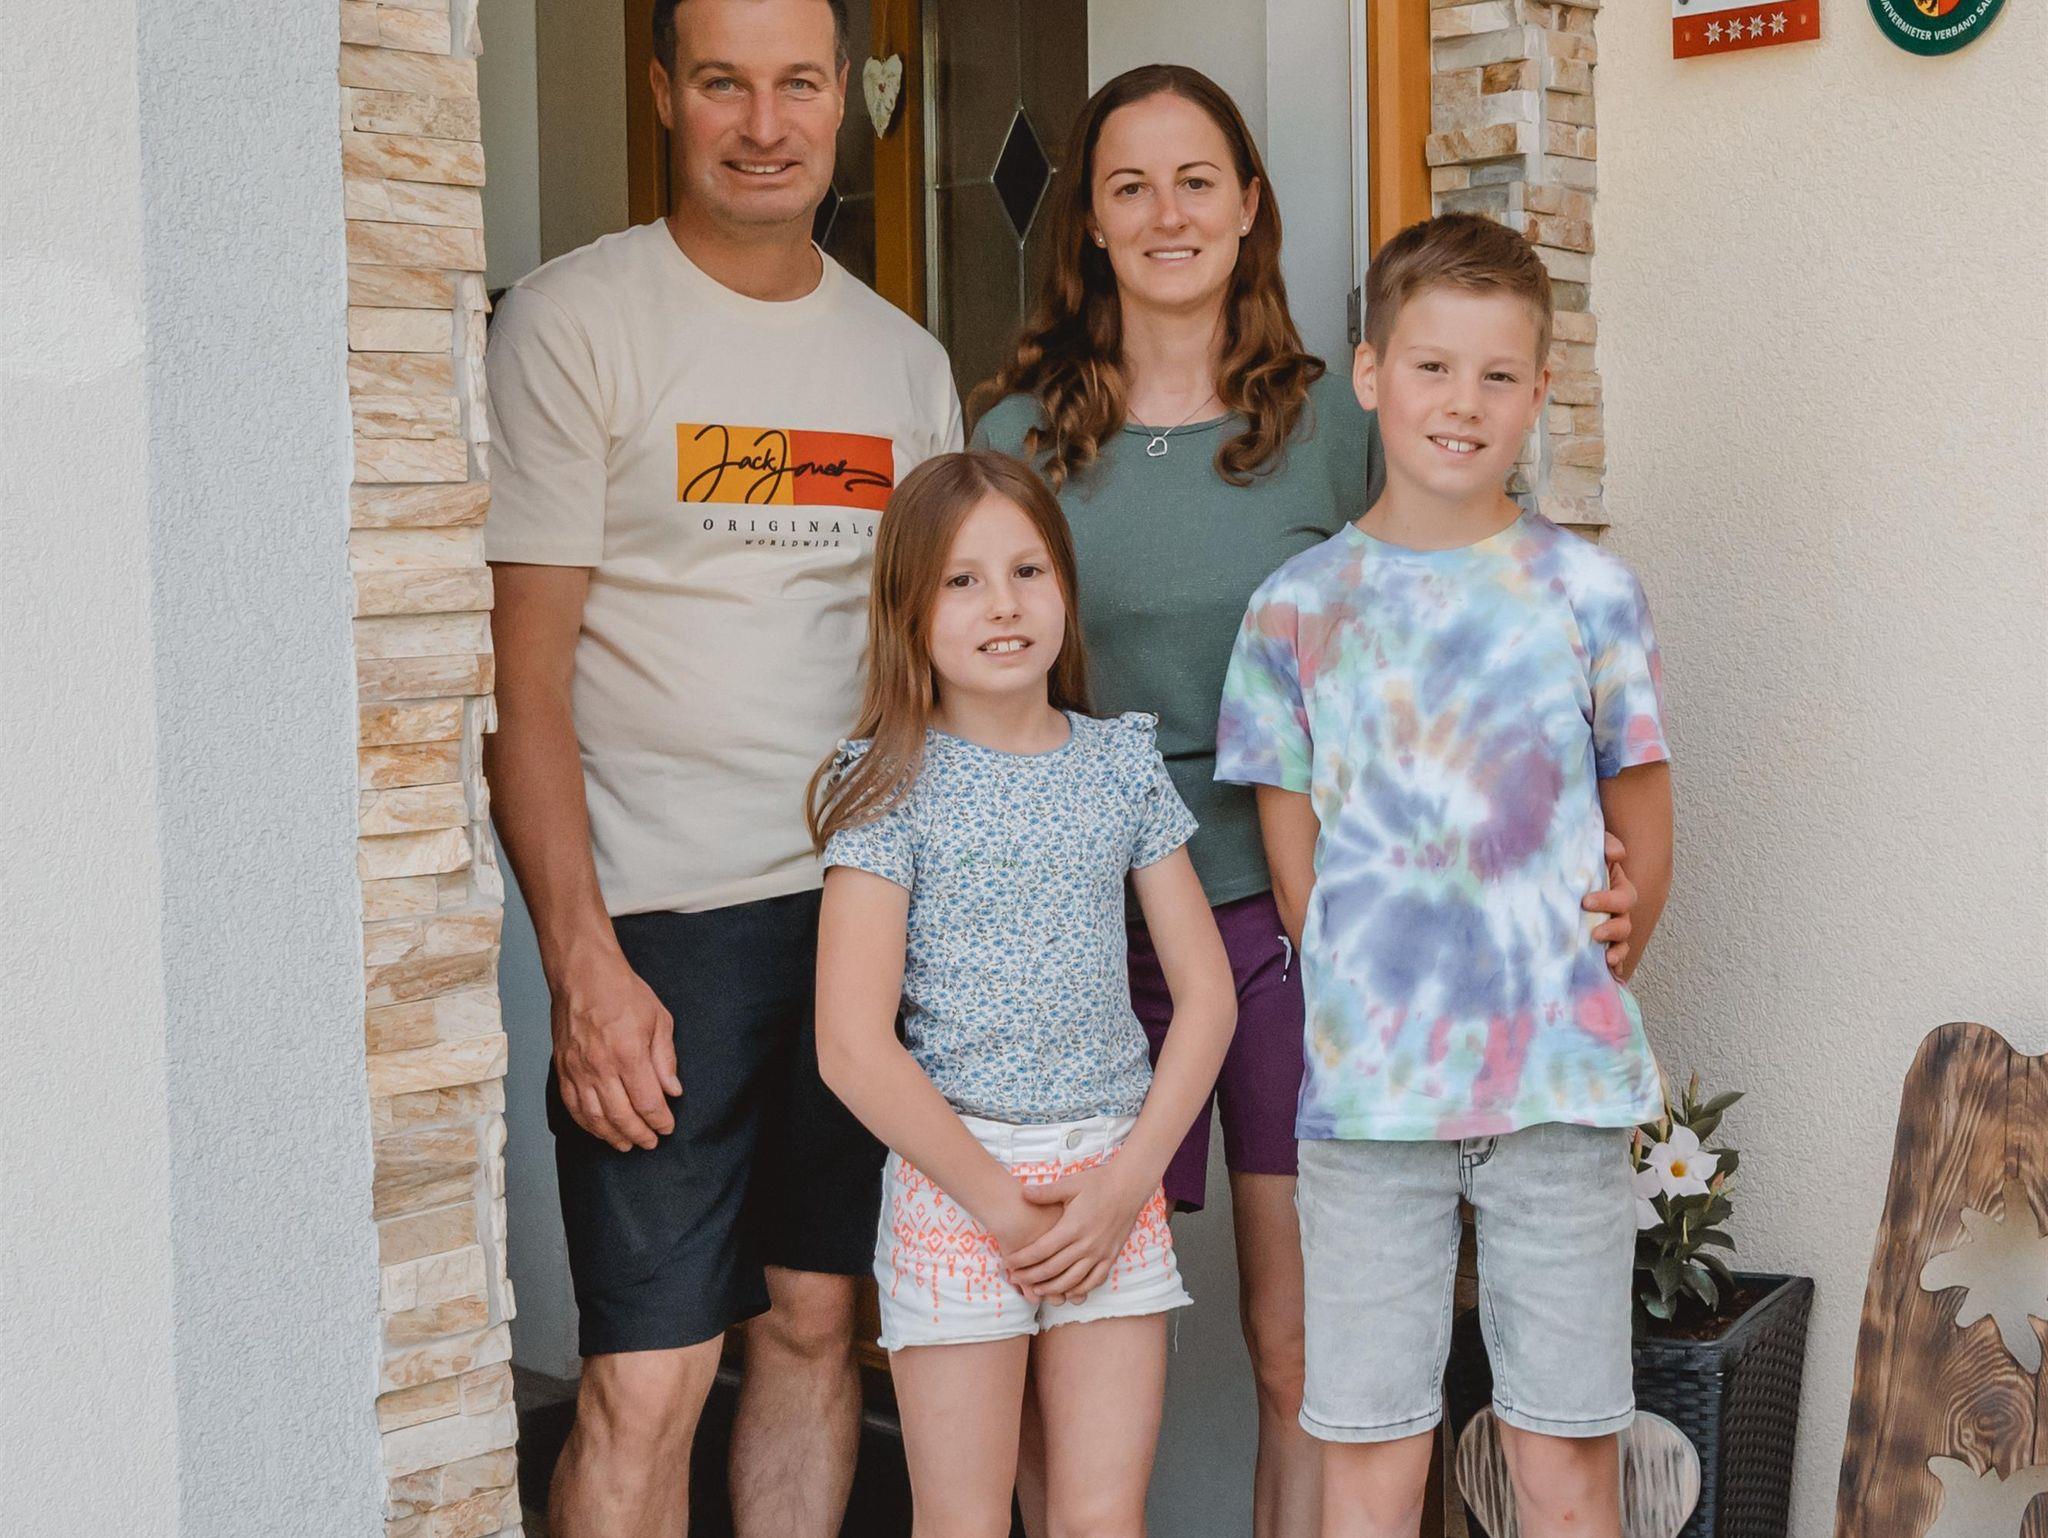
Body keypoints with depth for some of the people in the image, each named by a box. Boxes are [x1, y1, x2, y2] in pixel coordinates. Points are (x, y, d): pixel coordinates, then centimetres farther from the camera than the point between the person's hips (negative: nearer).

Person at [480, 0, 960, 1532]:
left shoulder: (906, 359, 13)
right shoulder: (572, 323, -3)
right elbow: (525, 679, -8)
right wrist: (582, 962, -15)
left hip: (871, 901, 5)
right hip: (660, 916, -5)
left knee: (815, 1322, 12)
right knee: (649, 1377, -5)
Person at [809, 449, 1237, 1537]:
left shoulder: (1121, 764, 6)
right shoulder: (893, 785, -6)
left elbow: (1206, 992, 5)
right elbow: (853, 1048, -12)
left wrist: (1127, 1181, -6)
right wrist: (1005, 1206, -11)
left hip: (1116, 1176, 3)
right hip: (952, 1181, -3)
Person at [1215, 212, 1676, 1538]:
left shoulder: (1589, 593, 1)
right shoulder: (1298, 610, 3)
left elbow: (1647, 845, 7)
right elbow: (1295, 858, 7)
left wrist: (1563, 1003, 5)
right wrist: (1376, 1018, 4)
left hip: (1564, 1089, 0)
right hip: (1366, 1093, 0)